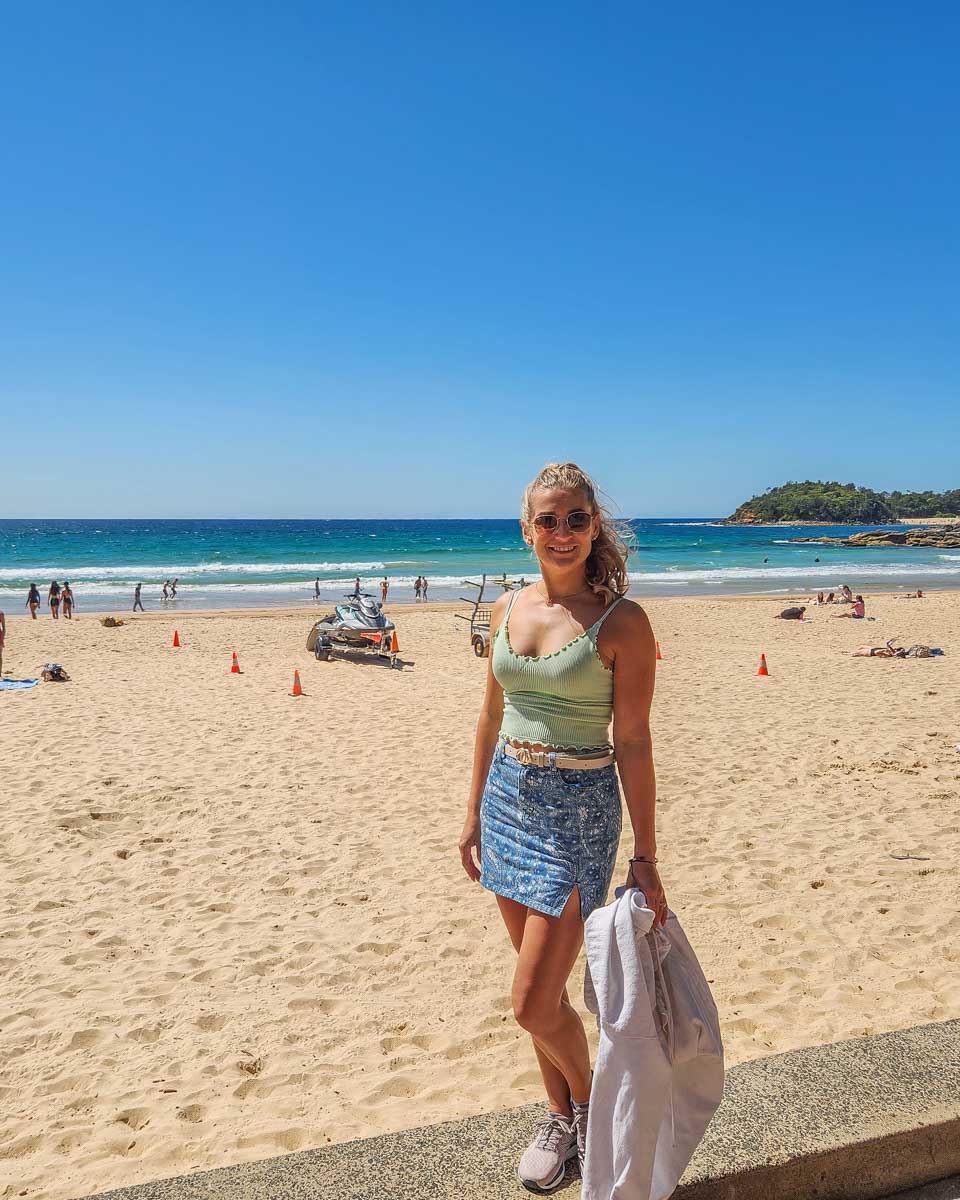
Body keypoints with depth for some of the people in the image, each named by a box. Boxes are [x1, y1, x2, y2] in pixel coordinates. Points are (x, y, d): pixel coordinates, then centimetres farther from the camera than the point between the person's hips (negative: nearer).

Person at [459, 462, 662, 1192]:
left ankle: (588, 1103, 28)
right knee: (540, 988, 16)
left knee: (534, 1004, -3)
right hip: (509, 800, 5)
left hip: (579, 810, -5)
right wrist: (475, 815, 14)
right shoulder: (507, 609, 4)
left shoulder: (621, 622, -12)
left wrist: (645, 857, -11)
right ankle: (560, 1118, 38)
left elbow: (632, 741, -12)